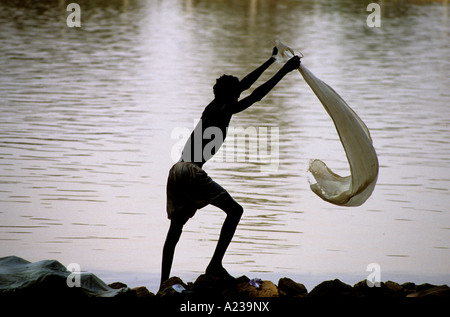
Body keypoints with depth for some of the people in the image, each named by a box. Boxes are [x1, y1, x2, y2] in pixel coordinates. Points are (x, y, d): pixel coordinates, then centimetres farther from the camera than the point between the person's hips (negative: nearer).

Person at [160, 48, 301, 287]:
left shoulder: (214, 106, 19)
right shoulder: (223, 112, -5)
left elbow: (244, 85, 29)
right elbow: (257, 95, -9)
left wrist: (271, 60, 37)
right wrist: (284, 71, -5)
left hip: (177, 171, 9)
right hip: (191, 172, -9)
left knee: (176, 227, 13)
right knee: (234, 210, -3)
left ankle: (164, 283, 12)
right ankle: (215, 264, -11)